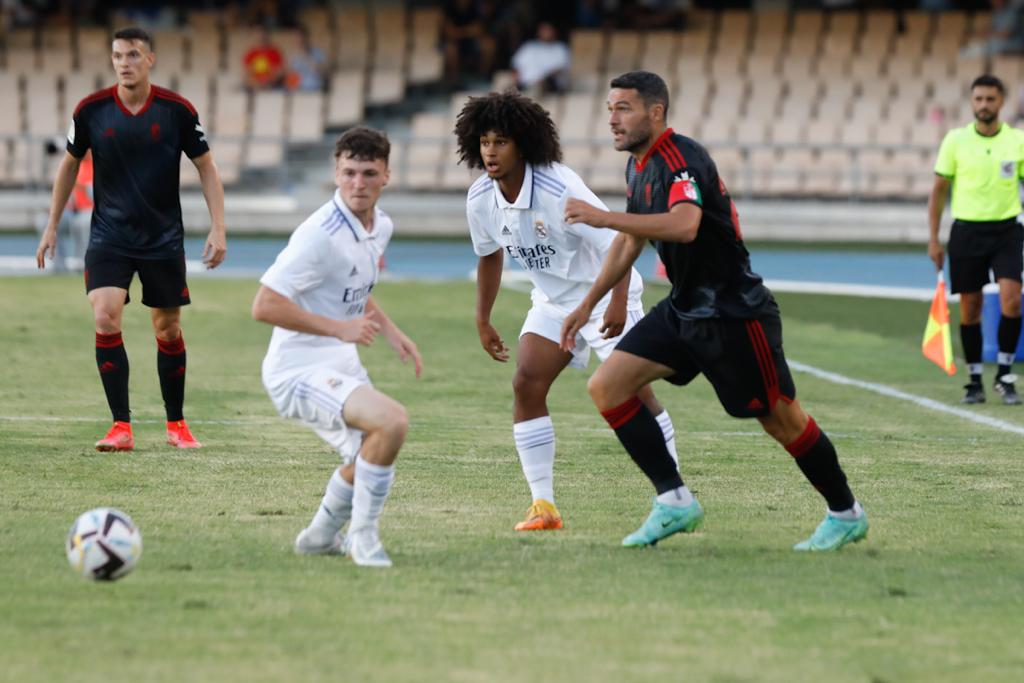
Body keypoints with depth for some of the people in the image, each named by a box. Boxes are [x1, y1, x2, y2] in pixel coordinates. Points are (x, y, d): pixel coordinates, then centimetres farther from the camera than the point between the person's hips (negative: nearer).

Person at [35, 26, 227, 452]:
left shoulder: (177, 110, -9)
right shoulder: (91, 110, -6)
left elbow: (207, 169, 0)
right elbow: (70, 165, 9)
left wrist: (218, 230, -8)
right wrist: (52, 226, 10)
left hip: (163, 239, 0)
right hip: (108, 237, 0)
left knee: (168, 330, 7)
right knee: (105, 320, -16)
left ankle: (176, 425, 24)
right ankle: (121, 428, -11)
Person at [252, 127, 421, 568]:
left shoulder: (381, 226, 5)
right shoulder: (320, 234, -24)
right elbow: (264, 305, -26)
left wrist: (391, 332, 11)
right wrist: (340, 328, -26)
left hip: (341, 366, 10)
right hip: (300, 370, -10)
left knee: (370, 455, 24)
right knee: (392, 421, -28)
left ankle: (320, 536, 46)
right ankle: (363, 538, -11)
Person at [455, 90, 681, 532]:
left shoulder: (560, 190, -28)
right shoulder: (480, 200, -9)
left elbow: (617, 243, -26)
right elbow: (490, 257, 11)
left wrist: (618, 303, -35)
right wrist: (483, 321, 14)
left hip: (604, 296, -6)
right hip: (553, 302, 6)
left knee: (632, 391, -9)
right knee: (526, 384, -11)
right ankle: (543, 504, -7)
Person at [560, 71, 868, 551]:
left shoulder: (681, 159, -21)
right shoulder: (639, 166, 9)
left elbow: (684, 225, -41)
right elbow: (631, 241, 23)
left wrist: (604, 217, -40)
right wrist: (588, 305, 23)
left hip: (733, 310, -9)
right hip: (684, 309, 9)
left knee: (780, 418, 1)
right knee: (607, 386, -4)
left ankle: (846, 514, 20)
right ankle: (675, 502, -2)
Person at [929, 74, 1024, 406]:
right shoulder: (956, 140, 0)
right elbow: (939, 190, 5)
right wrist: (933, 238, 0)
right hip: (967, 230, 0)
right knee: (970, 308, 3)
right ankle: (975, 381, 13)